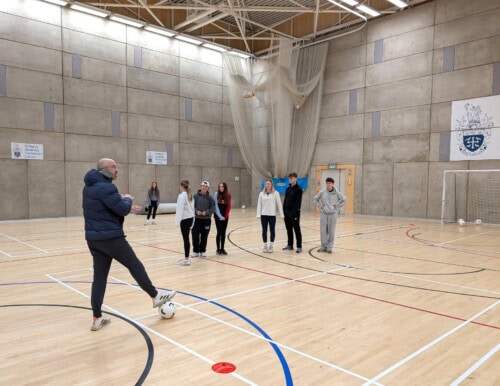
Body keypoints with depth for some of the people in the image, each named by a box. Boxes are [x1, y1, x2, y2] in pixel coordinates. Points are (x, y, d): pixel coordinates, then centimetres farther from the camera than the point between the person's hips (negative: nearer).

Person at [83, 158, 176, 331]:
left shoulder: (90, 187, 15)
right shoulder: (106, 187, -16)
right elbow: (123, 209, -18)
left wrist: (125, 206, 21)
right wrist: (128, 200, 3)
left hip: (93, 237, 9)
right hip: (110, 237, -9)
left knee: (99, 276, 10)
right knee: (135, 265, 5)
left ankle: (97, 319, 14)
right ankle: (156, 296, 17)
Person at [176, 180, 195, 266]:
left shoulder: (182, 195, -12)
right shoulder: (189, 195, 14)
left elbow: (180, 208, -16)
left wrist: (178, 220, -12)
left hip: (185, 219, -9)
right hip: (190, 217, 9)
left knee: (186, 238, -6)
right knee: (186, 238, 15)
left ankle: (187, 259, -3)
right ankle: (186, 257, 22)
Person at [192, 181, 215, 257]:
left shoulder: (210, 198, 0)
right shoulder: (196, 196, -3)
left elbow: (213, 208, -3)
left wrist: (206, 212, -16)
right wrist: (196, 211, -18)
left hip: (206, 220, 1)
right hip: (197, 219, -1)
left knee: (204, 236, 8)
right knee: (195, 235, -2)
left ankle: (203, 251, 22)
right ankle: (196, 251, 12)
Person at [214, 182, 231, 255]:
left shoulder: (228, 195, 1)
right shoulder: (216, 194, -7)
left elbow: (229, 206, 2)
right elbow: (215, 206, -8)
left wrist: (225, 216, -6)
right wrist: (220, 216, -12)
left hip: (225, 217, 3)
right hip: (218, 216, -3)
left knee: (223, 232, 8)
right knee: (219, 232, -2)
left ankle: (222, 248, 15)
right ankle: (218, 249, 6)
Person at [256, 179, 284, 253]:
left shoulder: (275, 193, -2)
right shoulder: (261, 193, 5)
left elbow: (279, 204, -2)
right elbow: (259, 204, 6)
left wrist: (282, 214, -5)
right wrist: (258, 215, -1)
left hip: (272, 215, -2)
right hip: (264, 215, 2)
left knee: (272, 230, 3)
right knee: (264, 231, 6)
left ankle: (271, 246, 14)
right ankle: (265, 246, 16)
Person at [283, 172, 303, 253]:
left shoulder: (298, 189, -9)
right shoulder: (288, 188, 12)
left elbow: (298, 202, -15)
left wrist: (295, 212, -20)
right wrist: (284, 210, 8)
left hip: (294, 213, -7)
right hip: (287, 212, 7)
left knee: (297, 230, -2)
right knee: (289, 229, 12)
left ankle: (299, 246, 2)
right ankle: (290, 245, 21)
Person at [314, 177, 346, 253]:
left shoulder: (337, 193, -5)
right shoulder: (322, 192, -2)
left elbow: (344, 200, 7)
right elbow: (316, 199, 12)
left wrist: (338, 206, 1)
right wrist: (320, 206, 4)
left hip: (333, 214, -1)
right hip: (324, 214, 2)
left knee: (331, 231, 3)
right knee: (323, 231, 4)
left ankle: (329, 247, 13)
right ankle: (324, 246, 16)